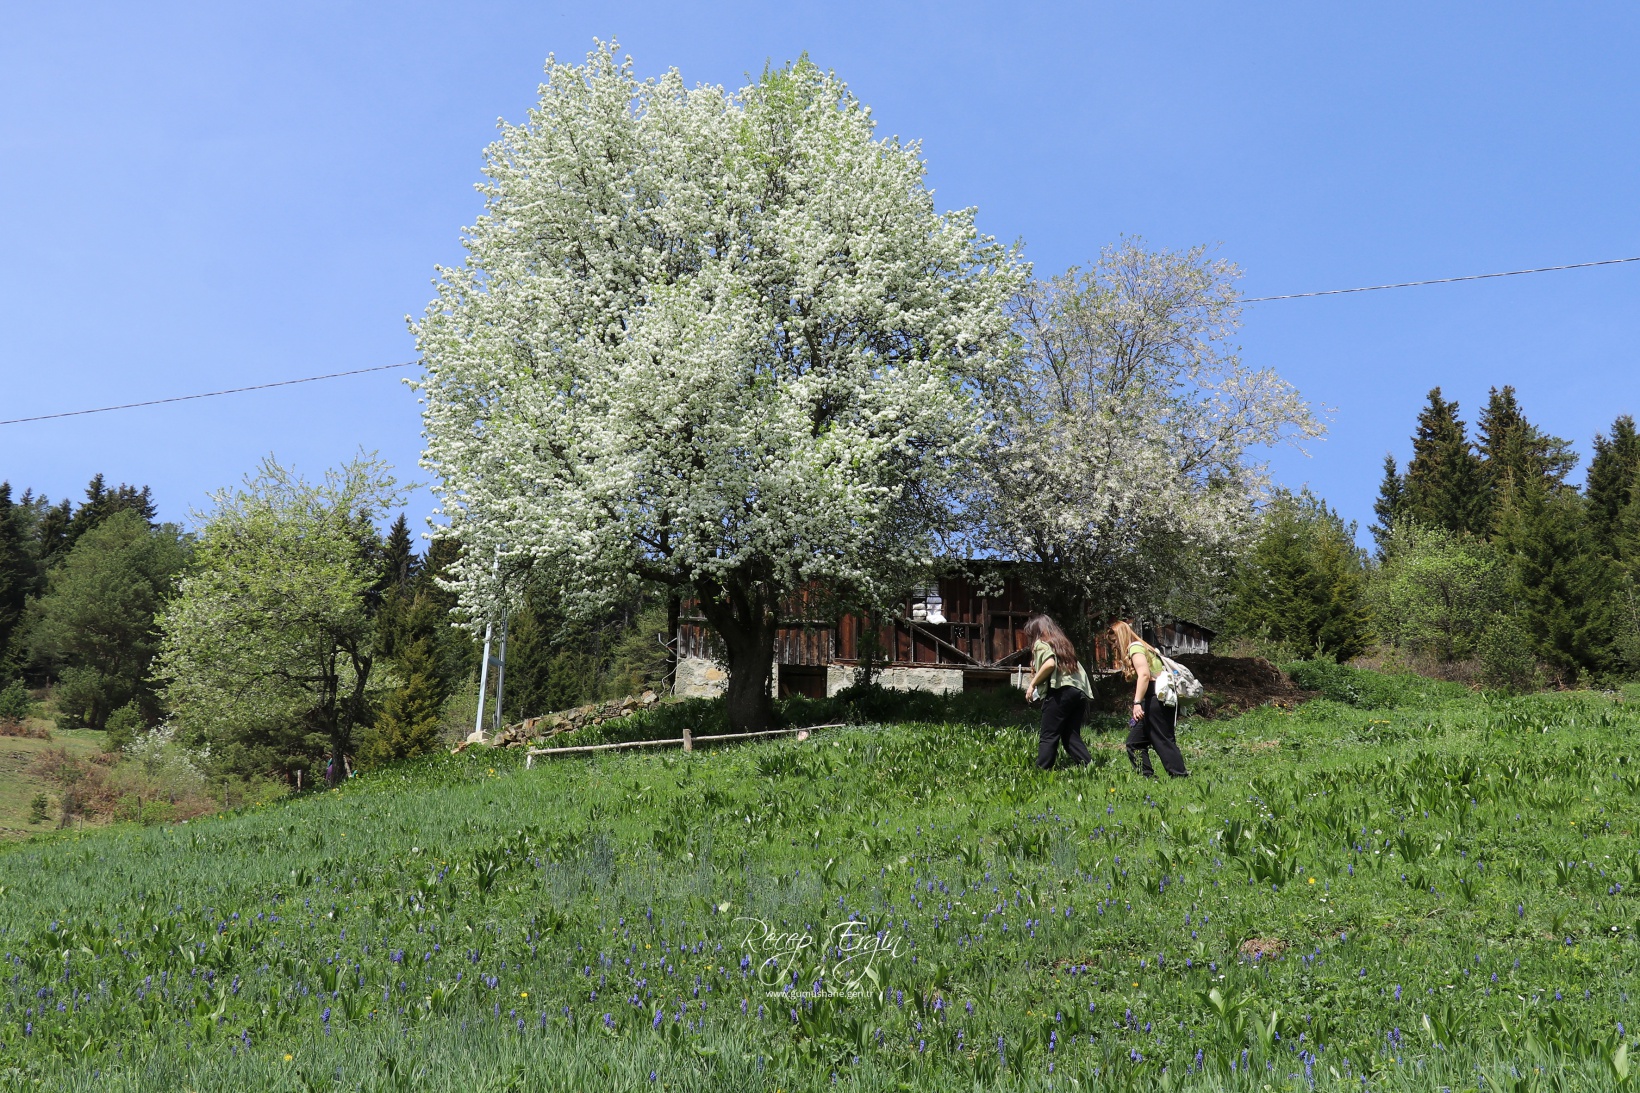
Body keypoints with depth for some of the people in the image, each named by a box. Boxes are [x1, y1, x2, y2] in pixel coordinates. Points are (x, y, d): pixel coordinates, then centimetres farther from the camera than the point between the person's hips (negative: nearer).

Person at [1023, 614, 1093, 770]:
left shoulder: (1041, 643, 5)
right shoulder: (1062, 642, 28)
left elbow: (1050, 663, -15)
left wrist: (1032, 684, -7)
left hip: (1060, 692, -7)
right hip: (1079, 692, 7)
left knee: (1048, 737, -5)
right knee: (1071, 737, 11)